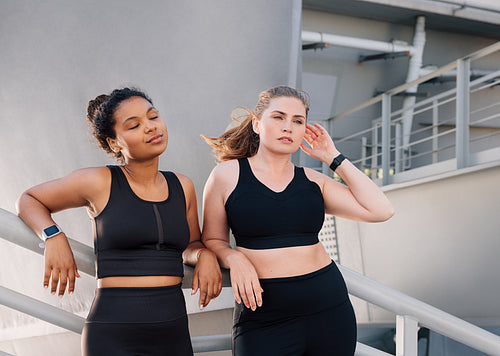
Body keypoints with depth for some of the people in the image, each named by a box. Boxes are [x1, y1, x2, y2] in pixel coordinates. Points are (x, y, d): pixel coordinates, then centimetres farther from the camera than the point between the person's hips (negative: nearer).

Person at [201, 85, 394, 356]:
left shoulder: (313, 181, 9)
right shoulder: (227, 175, 2)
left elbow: (380, 210, 1)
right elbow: (213, 240, 9)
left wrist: (334, 158, 4)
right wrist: (234, 258, -13)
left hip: (329, 312, 3)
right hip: (263, 320, -3)